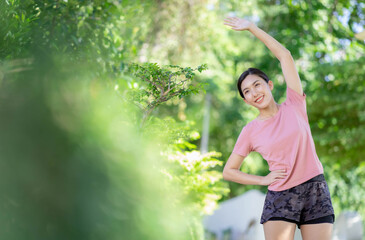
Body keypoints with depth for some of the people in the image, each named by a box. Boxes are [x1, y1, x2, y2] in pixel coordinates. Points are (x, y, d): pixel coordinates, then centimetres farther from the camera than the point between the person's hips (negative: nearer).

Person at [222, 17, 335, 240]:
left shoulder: (294, 106, 4)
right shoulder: (250, 131, 3)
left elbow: (285, 56, 1)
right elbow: (229, 171, 9)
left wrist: (252, 27, 4)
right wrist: (264, 180, -2)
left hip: (316, 191, 1)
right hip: (280, 196, 0)